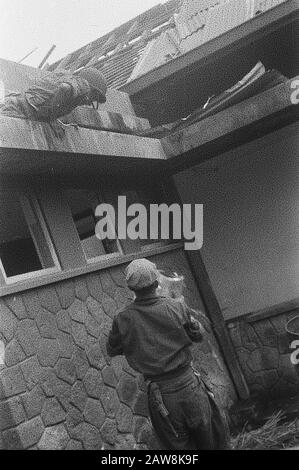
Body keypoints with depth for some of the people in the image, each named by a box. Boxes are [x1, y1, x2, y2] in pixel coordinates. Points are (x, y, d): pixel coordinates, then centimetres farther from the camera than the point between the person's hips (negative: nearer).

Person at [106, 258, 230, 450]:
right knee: (210, 441, 21)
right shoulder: (177, 308, -13)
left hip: (160, 395, 1)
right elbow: (198, 335, 3)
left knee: (179, 445, 19)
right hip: (189, 385, 0)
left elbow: (112, 350, 6)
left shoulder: (123, 320, -11)